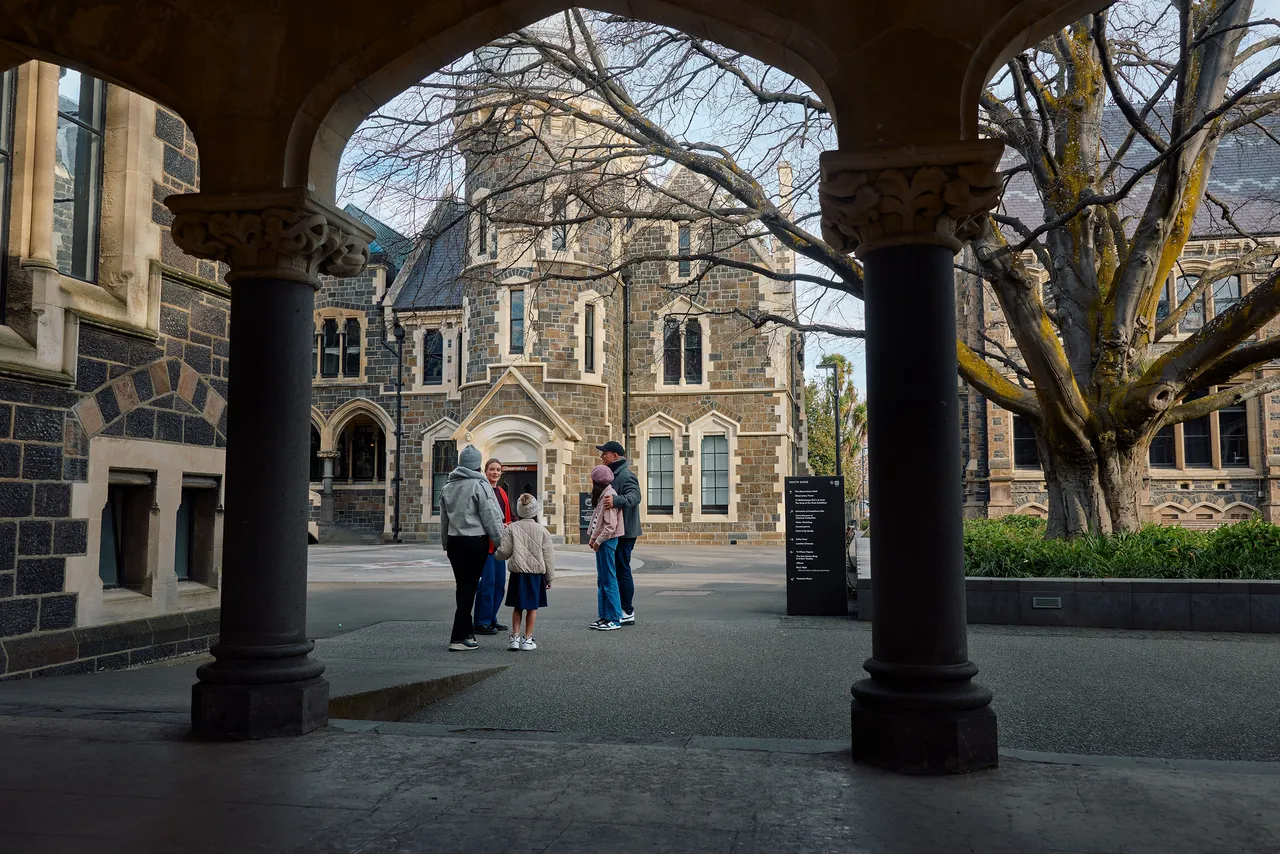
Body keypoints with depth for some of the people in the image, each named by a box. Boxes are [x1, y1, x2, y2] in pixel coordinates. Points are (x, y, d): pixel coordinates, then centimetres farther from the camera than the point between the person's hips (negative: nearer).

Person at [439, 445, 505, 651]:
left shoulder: (447, 487, 11)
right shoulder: (479, 486, -11)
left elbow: (443, 519, 16)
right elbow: (490, 517, -11)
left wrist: (446, 543, 23)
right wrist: (500, 541, -3)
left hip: (454, 541, 7)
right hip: (476, 541, -7)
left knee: (462, 587, 14)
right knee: (469, 588, -3)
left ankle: (466, 633, 21)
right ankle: (458, 638, -4)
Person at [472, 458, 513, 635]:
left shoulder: (502, 493, 17)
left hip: (499, 543, 9)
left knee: (500, 583, 12)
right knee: (487, 582, -8)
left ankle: (491, 619, 22)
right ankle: (482, 623, 0)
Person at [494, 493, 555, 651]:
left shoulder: (511, 529, -3)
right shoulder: (542, 531, -1)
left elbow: (504, 552, -4)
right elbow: (548, 556, 1)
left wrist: (496, 554, 20)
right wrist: (549, 578, 9)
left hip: (518, 572, 0)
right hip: (536, 573, 0)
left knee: (517, 607, 11)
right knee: (532, 607, 8)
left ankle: (515, 637, 9)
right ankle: (527, 638, 10)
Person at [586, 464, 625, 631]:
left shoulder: (609, 495, -16)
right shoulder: (601, 495, 14)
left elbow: (611, 526, -19)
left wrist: (598, 540, -14)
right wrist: (592, 537, 9)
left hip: (607, 541, -10)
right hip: (601, 541, 10)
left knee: (609, 581, -5)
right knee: (601, 581, 13)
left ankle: (614, 619, -1)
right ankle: (603, 616, 20)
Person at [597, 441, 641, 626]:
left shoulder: (626, 475, -15)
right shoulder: (614, 473, 18)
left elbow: (634, 496, -31)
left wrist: (616, 500, -48)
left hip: (624, 533, -11)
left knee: (623, 571, -7)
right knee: (619, 570, 14)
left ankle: (628, 613, -1)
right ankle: (626, 611, 20)